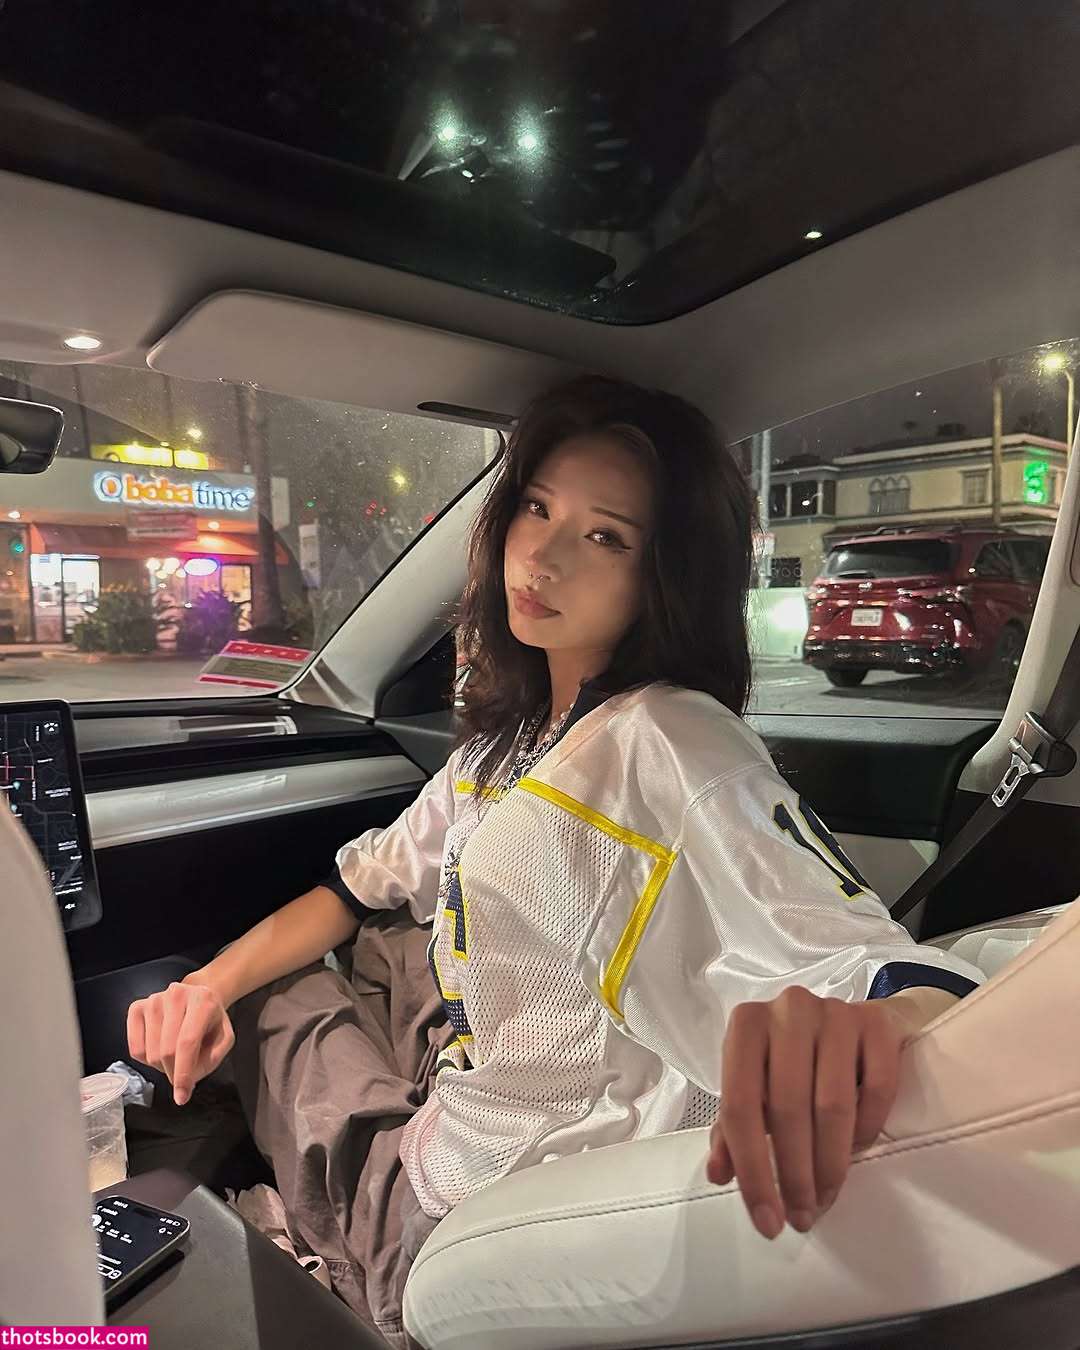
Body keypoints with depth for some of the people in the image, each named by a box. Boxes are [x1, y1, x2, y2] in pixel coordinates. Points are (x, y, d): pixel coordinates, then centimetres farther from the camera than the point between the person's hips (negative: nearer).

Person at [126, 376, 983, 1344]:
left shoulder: (674, 747, -26)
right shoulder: (513, 734, 0)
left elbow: (922, 984, -33)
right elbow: (369, 885, 9)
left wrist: (857, 1032, -56)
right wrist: (213, 983, -5)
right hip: (458, 1127, 6)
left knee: (266, 1019, 7)